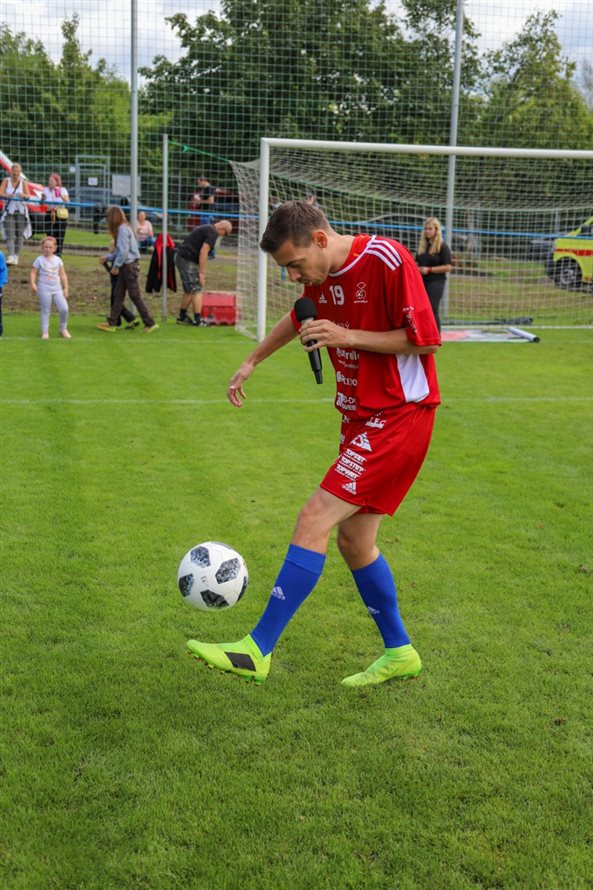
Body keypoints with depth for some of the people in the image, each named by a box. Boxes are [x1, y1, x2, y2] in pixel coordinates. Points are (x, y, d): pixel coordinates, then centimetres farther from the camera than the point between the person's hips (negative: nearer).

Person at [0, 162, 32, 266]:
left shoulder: (23, 182, 2)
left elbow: (28, 196, -6)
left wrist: (24, 195, -31)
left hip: (21, 211, 1)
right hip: (9, 211, -1)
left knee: (19, 235, 2)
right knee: (9, 235, -12)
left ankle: (16, 257, 13)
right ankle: (11, 257, -20)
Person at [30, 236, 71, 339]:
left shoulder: (57, 260, 6)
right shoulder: (39, 260, -1)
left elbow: (63, 275, 8)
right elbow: (33, 273, -2)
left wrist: (65, 288, 5)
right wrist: (33, 284, -18)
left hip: (57, 288, 2)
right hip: (44, 289, -2)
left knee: (64, 309, -7)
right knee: (45, 311, 2)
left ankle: (63, 329, 13)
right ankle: (45, 332, 10)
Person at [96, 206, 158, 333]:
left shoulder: (123, 229, -15)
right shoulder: (123, 228, 15)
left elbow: (123, 251, -19)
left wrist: (116, 265, -11)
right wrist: (107, 258, 20)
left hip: (129, 265, -10)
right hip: (126, 266, 10)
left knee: (135, 295, -5)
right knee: (118, 294, 9)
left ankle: (150, 323, -1)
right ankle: (111, 323, 12)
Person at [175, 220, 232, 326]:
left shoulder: (205, 229, 21)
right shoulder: (212, 233, -10)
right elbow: (203, 252, -18)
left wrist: (201, 272, 21)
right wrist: (202, 273, -16)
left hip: (181, 257, 10)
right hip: (187, 260, -10)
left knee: (189, 290, 18)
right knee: (196, 290, -5)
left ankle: (182, 316, 25)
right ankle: (198, 320, -4)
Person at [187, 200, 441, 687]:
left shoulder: (388, 261, -18)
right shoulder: (321, 276, 7)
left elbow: (427, 341, -17)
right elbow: (299, 319, 29)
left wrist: (347, 336, -20)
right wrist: (251, 362, 33)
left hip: (399, 416, -9)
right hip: (361, 417, 9)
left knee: (315, 519, -14)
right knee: (354, 540, 11)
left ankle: (257, 651, -9)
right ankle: (399, 653, 27)